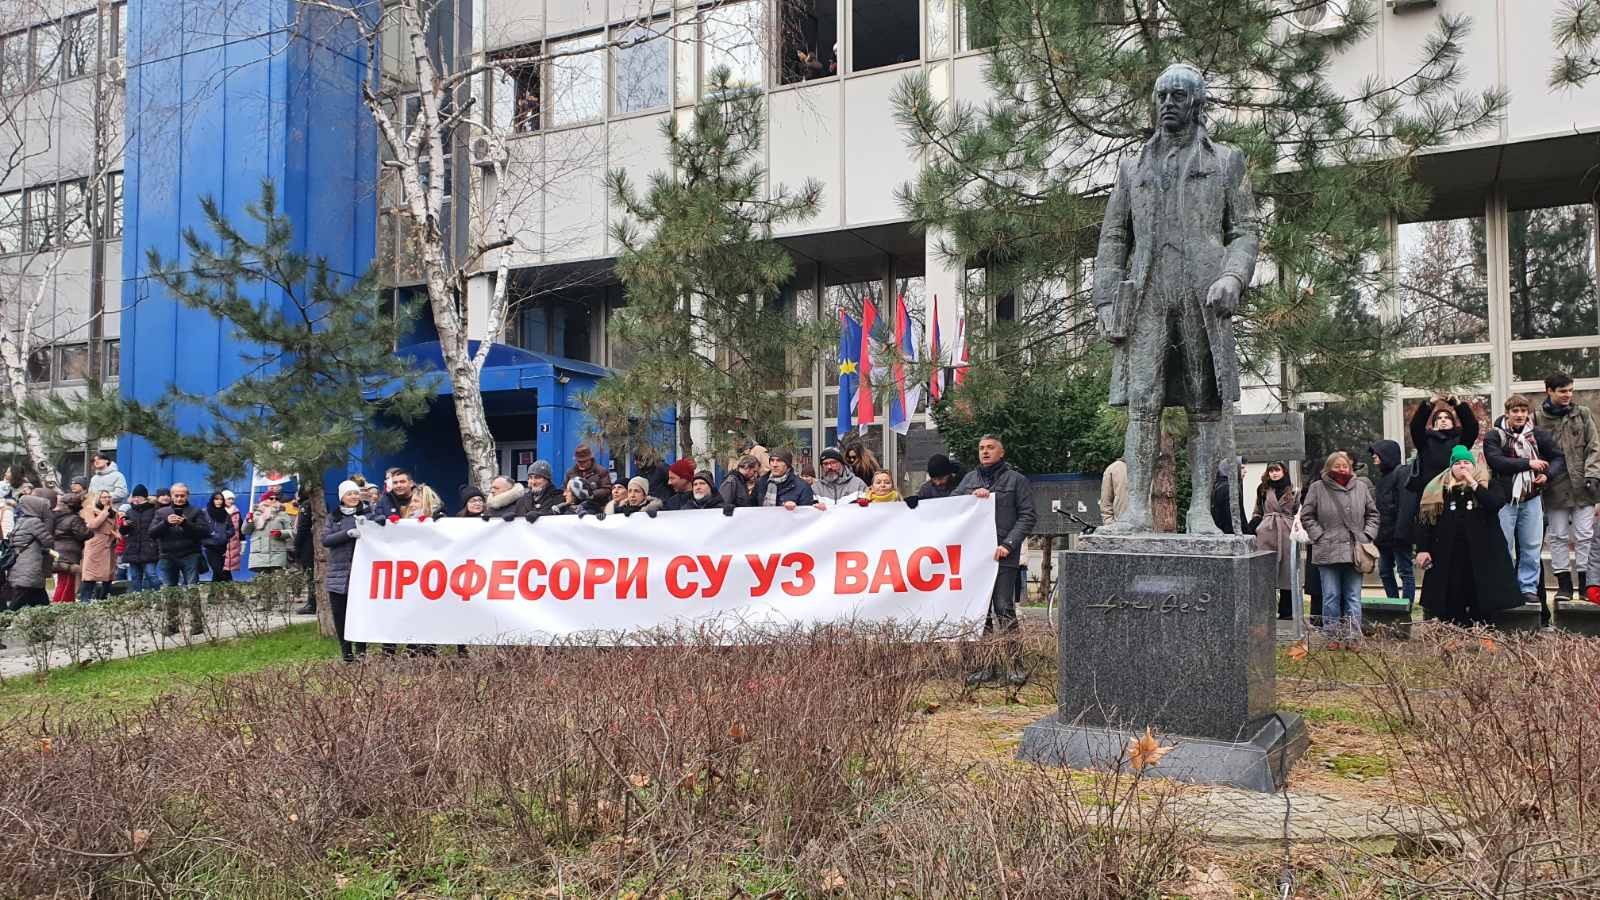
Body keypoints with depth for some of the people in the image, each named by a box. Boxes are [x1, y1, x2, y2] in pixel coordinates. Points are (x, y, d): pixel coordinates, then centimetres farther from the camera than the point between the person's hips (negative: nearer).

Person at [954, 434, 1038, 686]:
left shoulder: (1016, 479, 6)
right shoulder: (970, 478, 18)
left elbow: (1027, 516, 0)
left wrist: (1008, 544, -11)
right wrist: (972, 496, -10)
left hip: (1003, 555, -4)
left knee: (1004, 610, -9)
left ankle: (1017, 666, -3)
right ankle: (987, 667, 12)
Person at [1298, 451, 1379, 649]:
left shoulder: (1361, 487, 7)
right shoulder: (1317, 489, 0)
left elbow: (1372, 514, 15)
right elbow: (1306, 516, 3)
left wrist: (1367, 536, 2)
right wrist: (1320, 537, -6)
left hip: (1355, 552, 2)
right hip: (1328, 552, -2)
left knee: (1353, 597, 5)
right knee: (1331, 597, 3)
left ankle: (1353, 637, 10)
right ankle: (1333, 636, 12)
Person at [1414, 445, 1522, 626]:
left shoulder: (1487, 485, 7)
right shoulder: (1438, 489, 9)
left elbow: (1497, 503, -15)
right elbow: (1424, 520, 7)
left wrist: (1473, 484, -15)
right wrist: (1422, 549, -1)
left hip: (1482, 554, -1)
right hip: (1448, 557, 1)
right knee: (1450, 605, 2)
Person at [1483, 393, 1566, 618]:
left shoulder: (1538, 435, 6)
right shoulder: (1494, 436, -4)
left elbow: (1559, 458, 11)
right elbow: (1496, 461, -19)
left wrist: (1548, 475, -8)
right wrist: (1528, 463, -20)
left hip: (1532, 498, 3)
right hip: (1504, 498, -3)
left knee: (1532, 547, 6)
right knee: (1503, 548, 1)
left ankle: (1529, 589, 15)